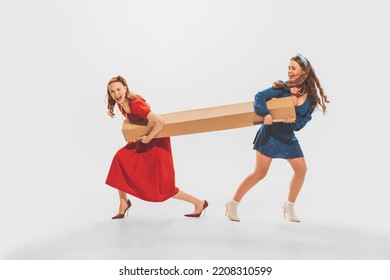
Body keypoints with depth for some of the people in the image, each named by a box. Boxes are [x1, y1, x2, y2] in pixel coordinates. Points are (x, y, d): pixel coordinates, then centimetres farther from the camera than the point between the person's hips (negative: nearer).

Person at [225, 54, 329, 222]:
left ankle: (289, 206, 19)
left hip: (289, 137, 5)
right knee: (260, 173, -7)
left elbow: (304, 119, -2)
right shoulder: (283, 88, -10)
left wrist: (293, 122, -22)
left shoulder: (311, 97, -1)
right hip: (270, 134, -5)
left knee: (301, 169, 0)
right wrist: (265, 114, -30)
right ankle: (233, 204, 4)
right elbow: (259, 96, -15)